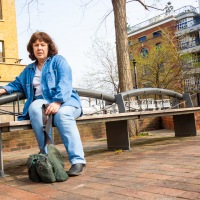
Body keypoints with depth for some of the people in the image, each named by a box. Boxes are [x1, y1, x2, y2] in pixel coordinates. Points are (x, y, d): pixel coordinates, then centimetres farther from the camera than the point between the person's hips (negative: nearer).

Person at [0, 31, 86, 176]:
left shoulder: (58, 61, 8)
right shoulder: (29, 69, 25)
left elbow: (65, 84, -7)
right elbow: (17, 84, 35)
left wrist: (57, 102, -25)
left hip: (65, 101, -3)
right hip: (42, 103, 3)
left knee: (62, 114, -39)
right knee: (34, 107, -34)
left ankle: (78, 160, -43)